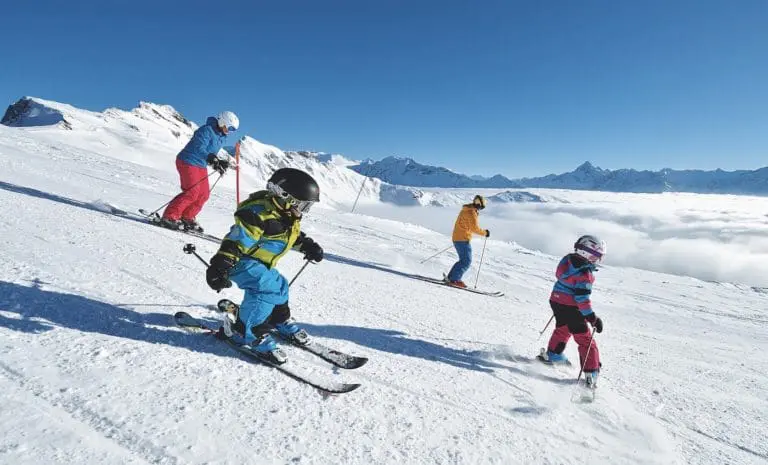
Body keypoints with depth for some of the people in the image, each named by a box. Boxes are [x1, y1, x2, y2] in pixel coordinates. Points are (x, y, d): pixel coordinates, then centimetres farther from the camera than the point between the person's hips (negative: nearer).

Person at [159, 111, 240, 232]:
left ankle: (187, 218, 18)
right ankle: (169, 217, -7)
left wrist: (219, 162, -1)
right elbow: (199, 149, -27)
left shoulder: (222, 137, 10)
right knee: (192, 192, -15)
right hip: (188, 162, -9)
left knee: (204, 194, 5)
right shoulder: (206, 130, -17)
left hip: (201, 165, 9)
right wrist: (212, 159, -41)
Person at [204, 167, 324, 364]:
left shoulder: (289, 215, 3)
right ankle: (249, 334, -17)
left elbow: (294, 235, 24)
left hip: (260, 263, 10)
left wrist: (309, 246, 16)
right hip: (242, 261, -10)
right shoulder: (260, 214, -29)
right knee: (264, 289, -28)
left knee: (278, 286, 19)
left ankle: (281, 322, 42)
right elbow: (235, 241, -32)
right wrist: (220, 267, -35)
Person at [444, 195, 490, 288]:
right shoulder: (471, 212, -15)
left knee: (464, 260, 15)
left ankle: (450, 277, 13)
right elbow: (475, 228, -19)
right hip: (463, 239, -10)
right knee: (467, 261, -7)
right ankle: (455, 280, -10)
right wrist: (485, 232, -7)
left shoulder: (466, 210, 15)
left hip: (457, 238, 10)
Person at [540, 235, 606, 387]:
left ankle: (553, 354, 45)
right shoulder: (584, 273, -24)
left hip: (556, 300, 8)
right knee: (585, 339, 3)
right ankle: (591, 373, 7)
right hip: (570, 307, -8)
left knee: (562, 328, 31)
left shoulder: (568, 259, 1)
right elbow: (582, 298, -25)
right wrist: (592, 317, -20)